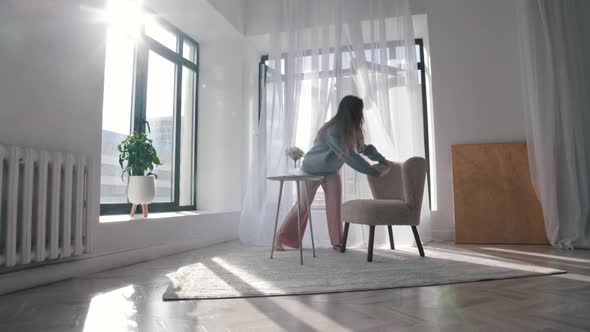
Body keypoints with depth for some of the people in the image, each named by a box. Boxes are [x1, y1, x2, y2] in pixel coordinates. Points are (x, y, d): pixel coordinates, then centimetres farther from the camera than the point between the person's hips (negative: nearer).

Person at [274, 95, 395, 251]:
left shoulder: (351, 129, -11)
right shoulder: (333, 132, -36)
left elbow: (364, 148, 0)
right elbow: (350, 157, -38)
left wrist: (383, 160, -12)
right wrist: (375, 172, -35)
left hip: (331, 170, 6)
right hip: (312, 169, -6)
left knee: (335, 204, -6)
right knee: (303, 206, 2)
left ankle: (337, 242, 5)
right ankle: (280, 238, 17)